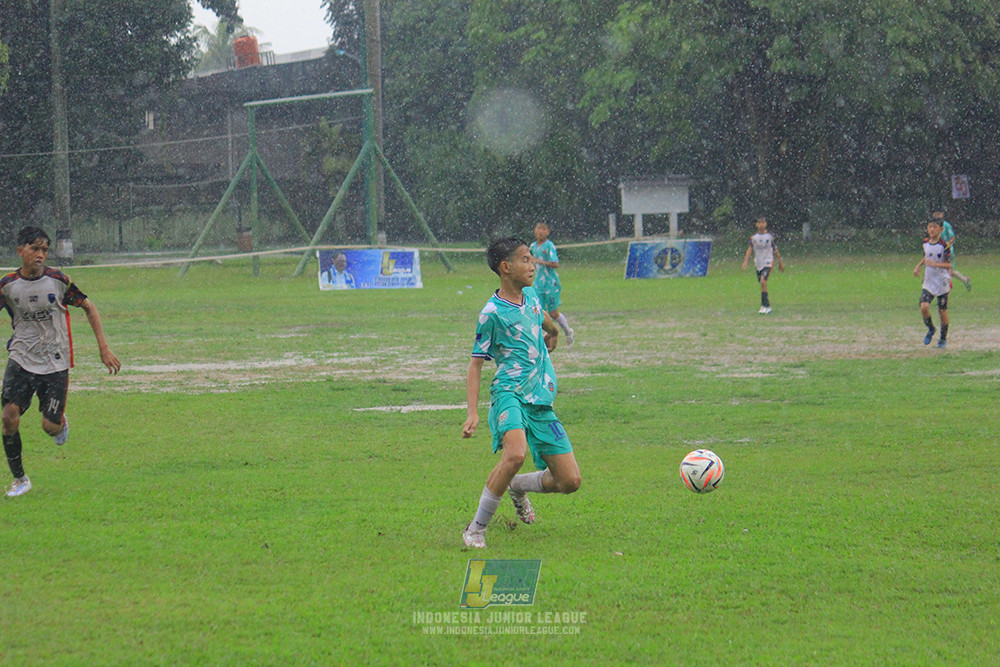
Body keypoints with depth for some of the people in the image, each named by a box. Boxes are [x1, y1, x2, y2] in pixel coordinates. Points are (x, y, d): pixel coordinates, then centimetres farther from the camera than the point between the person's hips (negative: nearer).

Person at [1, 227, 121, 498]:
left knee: (50, 426, -7)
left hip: (55, 363, -1)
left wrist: (104, 348, 0)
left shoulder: (58, 281, -8)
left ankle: (61, 422, 33)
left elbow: (89, 308, 4)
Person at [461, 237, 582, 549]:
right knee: (516, 453, -35)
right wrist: (473, 412, -14)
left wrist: (553, 331, 56)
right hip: (510, 393, -7)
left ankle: (518, 486, 31)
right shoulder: (493, 313, -7)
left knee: (570, 481, 0)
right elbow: (476, 364, -5)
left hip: (541, 401, 7)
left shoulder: (531, 296, 11)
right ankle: (476, 528, -20)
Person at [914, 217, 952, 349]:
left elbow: (949, 264, -16)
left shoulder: (944, 245, -13)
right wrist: (918, 266, 10)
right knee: (924, 307, -15)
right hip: (928, 282, 4)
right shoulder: (925, 243, 3)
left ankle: (943, 338, 23)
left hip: (943, 282, -4)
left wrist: (935, 264, -30)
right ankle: (931, 329, 13)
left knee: (942, 311, 3)